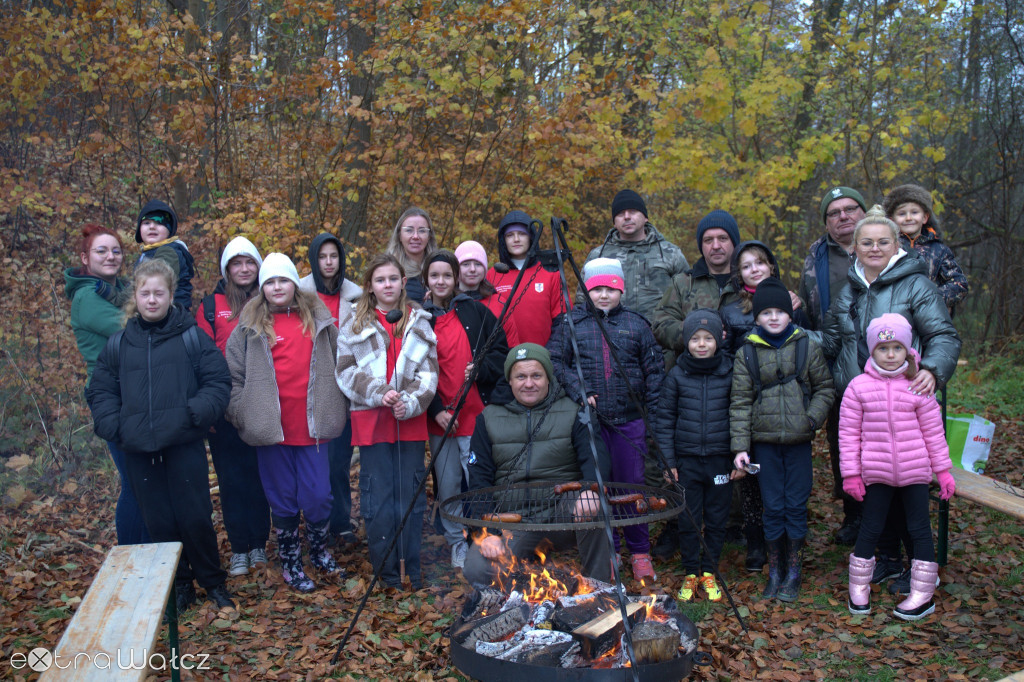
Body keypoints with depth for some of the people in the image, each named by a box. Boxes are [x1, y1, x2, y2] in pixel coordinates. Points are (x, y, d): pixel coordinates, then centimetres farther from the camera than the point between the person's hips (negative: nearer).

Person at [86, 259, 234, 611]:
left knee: (196, 518, 2)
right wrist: (114, 426, -5)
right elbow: (100, 392, 12)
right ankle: (179, 585, 27)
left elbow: (218, 382, -2)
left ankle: (212, 581, 22)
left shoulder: (193, 337, -1)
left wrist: (195, 413, -17)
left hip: (185, 447, -3)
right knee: (160, 523, 10)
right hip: (139, 451, 3)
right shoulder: (117, 344, 8)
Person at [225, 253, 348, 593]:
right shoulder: (249, 327, 3)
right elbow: (234, 376, 4)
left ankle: (319, 551, 29)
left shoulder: (319, 320, 6)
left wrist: (336, 410, 9)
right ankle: (290, 562, 27)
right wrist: (241, 416, -2)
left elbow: (339, 366, 12)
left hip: (312, 426, 1)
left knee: (318, 497, 3)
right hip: (271, 430, 0)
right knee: (282, 501, 10)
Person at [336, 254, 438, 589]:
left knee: (411, 494, 6)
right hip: (372, 422, -1)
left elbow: (429, 370, 4)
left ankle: (413, 568, 17)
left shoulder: (418, 322, 8)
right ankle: (387, 571, 13)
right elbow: (345, 371, 1)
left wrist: (411, 402, -12)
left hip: (411, 420, 1)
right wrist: (378, 394, -14)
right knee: (378, 498, 2)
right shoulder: (354, 324, 6)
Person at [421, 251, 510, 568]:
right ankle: (457, 545, 24)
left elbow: (501, 351, 8)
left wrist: (481, 370, -11)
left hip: (477, 414, -1)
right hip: (439, 419, 1)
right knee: (447, 486, 8)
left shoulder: (476, 311, 5)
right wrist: (435, 410, -6)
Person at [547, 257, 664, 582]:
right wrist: (579, 392, -12)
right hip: (589, 419, 0)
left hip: (629, 420, 0)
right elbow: (555, 361, 0)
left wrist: (651, 412, 0)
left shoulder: (636, 324, 5)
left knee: (632, 485, 4)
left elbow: (655, 369, 6)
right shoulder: (571, 324, 4)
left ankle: (640, 551, 20)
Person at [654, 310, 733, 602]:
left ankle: (709, 572, 26)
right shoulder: (677, 375, -2)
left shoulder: (729, 373, -1)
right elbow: (664, 419, 1)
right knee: (688, 520, 6)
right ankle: (690, 573, 23)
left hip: (720, 459, 0)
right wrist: (668, 460, -3)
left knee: (717, 519, 9)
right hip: (687, 460, 0)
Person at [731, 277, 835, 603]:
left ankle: (794, 572, 19)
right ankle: (774, 571, 20)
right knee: (772, 507, 6)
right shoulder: (747, 353, 0)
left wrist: (812, 418, -11)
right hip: (764, 441, 0)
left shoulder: (808, 347, 1)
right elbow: (740, 403, 0)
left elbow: (825, 389, 7)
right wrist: (740, 447, -5)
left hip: (799, 441, 0)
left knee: (796, 505, 5)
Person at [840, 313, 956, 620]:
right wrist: (850, 473, -3)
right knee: (870, 528, 9)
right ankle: (858, 589, 23)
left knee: (919, 528, 7)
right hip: (876, 472, 0)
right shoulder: (859, 387, -5)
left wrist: (943, 469, 5)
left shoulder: (918, 388, -2)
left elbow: (933, 431, 4)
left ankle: (923, 595, 18)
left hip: (914, 471, 1)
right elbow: (849, 433, -2)